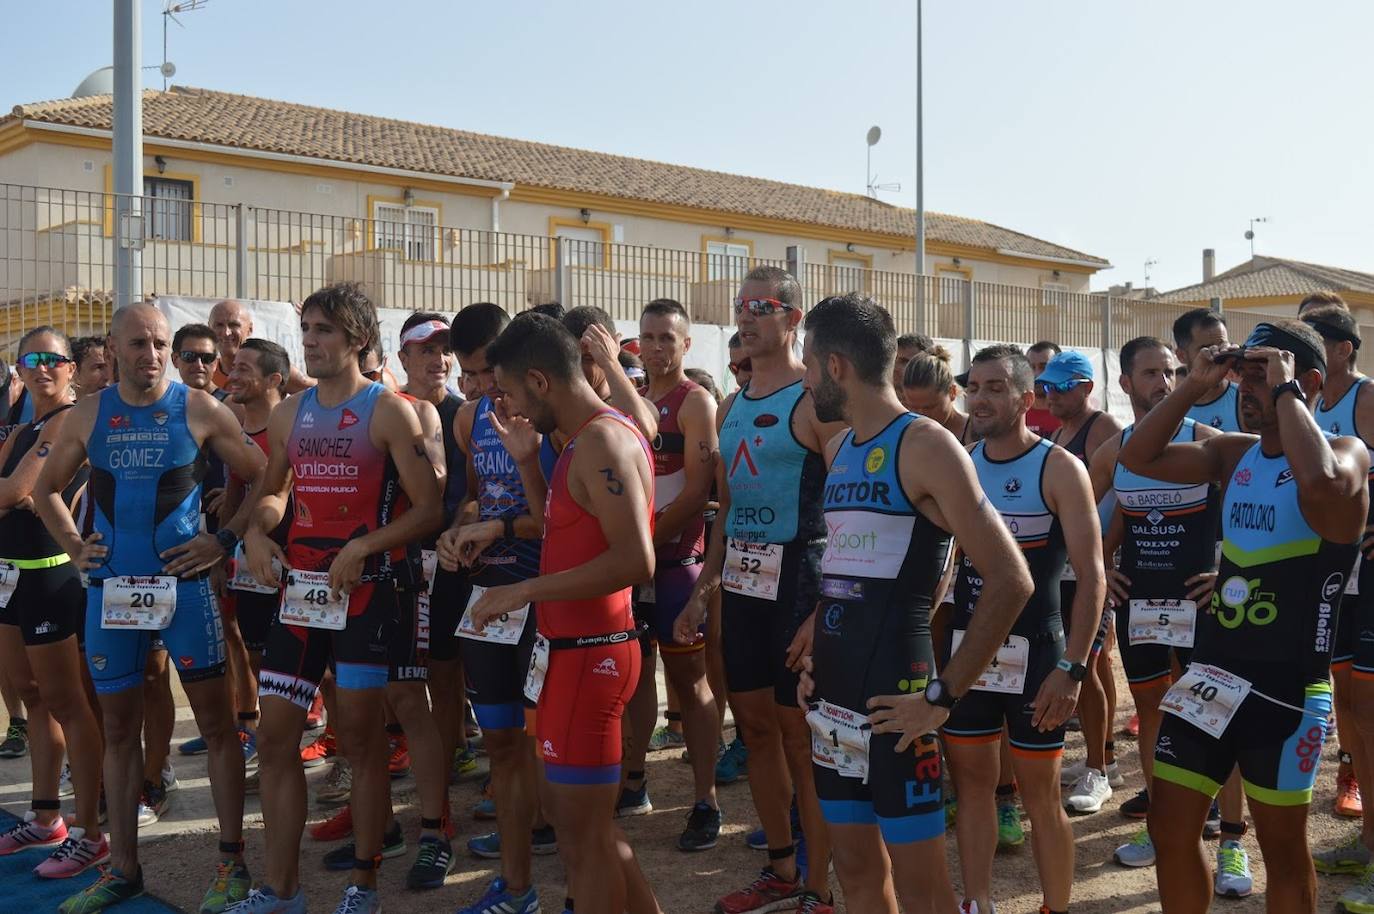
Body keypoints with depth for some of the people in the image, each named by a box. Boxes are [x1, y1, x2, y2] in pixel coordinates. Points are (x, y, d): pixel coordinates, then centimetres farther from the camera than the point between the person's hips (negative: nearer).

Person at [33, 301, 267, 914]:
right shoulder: (88, 415, 7)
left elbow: (263, 480, 0)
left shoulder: (199, 410, -3)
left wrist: (225, 541, -7)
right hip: (111, 586, 4)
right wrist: (73, 546, 8)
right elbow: (46, 488, 20)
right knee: (118, 727, 10)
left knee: (215, 719, -1)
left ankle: (232, 862, 10)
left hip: (182, 582, -3)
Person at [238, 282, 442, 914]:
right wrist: (257, 532, 3)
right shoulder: (289, 413, 10)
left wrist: (361, 548, -20)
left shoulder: (388, 411, -7)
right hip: (300, 588, 6)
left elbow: (428, 508, -11)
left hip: (364, 591, -6)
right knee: (275, 736, 5)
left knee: (360, 736, 3)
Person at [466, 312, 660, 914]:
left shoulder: (602, 440, -18)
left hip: (588, 654, -10)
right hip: (577, 648, 10)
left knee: (581, 827, 2)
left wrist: (527, 591, -23)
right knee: (581, 817, 19)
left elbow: (635, 561, -27)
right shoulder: (586, 439, 13)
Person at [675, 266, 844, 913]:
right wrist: (701, 591, 16)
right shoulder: (732, 407, 14)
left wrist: (823, 610, -22)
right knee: (754, 723, 14)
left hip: (795, 579, -8)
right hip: (741, 580, 8)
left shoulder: (816, 401, -10)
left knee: (801, 734, -3)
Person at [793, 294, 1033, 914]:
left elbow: (1012, 579, -17)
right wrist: (816, 657, 12)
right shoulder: (838, 448, 13)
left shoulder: (925, 445, -12)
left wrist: (945, 692, -17)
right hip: (832, 692, 8)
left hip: (892, 693, -8)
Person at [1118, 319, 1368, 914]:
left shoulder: (1345, 453, -10)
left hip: (1287, 687, -6)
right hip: (1210, 673, 6)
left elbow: (1321, 485, -35)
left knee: (1283, 847, 9)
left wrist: (1285, 390, -23)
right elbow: (1136, 458, 6)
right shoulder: (1233, 454, 10)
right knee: (1169, 827, 11)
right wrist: (1193, 387, -1)